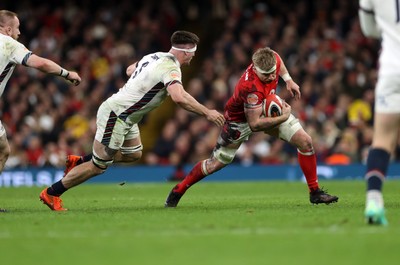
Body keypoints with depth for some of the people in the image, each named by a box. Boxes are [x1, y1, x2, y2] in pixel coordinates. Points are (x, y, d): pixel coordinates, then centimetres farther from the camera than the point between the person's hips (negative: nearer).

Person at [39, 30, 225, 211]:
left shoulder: (155, 56, 8)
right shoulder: (171, 68, -20)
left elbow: (130, 70, 26)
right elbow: (179, 97, -37)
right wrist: (207, 113, -29)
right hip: (115, 116, -10)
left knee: (133, 155, 20)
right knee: (99, 166, -1)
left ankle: (78, 163, 26)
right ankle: (51, 193, 8)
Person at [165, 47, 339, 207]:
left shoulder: (273, 59, -24)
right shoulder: (251, 87, -43)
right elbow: (254, 124, -39)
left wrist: (288, 79, -1)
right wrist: (283, 118, -34)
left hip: (269, 107, 6)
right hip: (241, 119, -6)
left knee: (305, 141, -7)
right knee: (216, 164, 2)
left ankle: (315, 192, 7)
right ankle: (177, 191, 22)